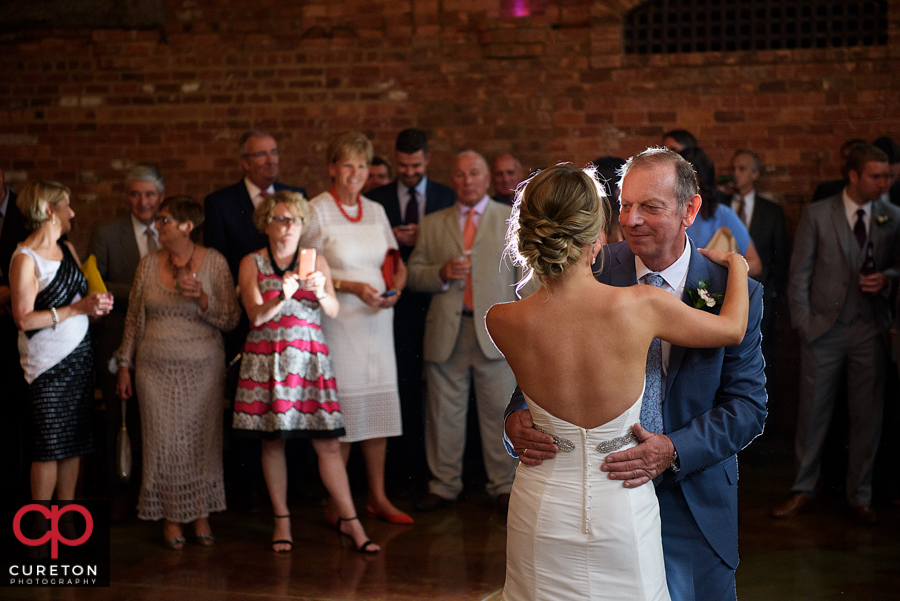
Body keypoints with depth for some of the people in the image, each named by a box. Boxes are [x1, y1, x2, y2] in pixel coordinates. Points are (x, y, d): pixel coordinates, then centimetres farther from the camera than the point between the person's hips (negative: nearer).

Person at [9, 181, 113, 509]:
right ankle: (40, 524, 8)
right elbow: (24, 319, -16)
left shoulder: (67, 249, 12)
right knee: (49, 445, -3)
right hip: (47, 362, -7)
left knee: (75, 442, 8)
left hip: (80, 356, 7)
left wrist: (97, 301, 0)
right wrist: (78, 308, -19)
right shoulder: (25, 258, -11)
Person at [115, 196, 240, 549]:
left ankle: (201, 516, 15)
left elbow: (230, 320, -4)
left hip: (202, 367, -2)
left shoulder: (214, 262, -3)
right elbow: (134, 318, 11)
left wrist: (201, 298, -20)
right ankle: (170, 518, 13)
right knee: (164, 442, 1)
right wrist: (125, 365, 10)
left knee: (202, 441, 2)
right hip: (157, 368, 2)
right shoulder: (149, 264, 4)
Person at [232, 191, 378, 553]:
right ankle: (282, 521, 13)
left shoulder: (316, 261, 10)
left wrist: (321, 292, -21)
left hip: (309, 357, 1)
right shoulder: (252, 263, 5)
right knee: (272, 441, 2)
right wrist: (283, 296, -24)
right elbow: (256, 316, -6)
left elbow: (333, 311, 1)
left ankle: (349, 520, 1)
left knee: (328, 443, -4)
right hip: (266, 358, -1)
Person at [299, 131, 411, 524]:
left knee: (378, 407, 6)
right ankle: (336, 504, 5)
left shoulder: (375, 211, 12)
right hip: (336, 324, -5)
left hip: (377, 320, 5)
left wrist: (396, 286, -3)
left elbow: (395, 262, 18)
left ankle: (378, 498, 16)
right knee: (339, 408, -5)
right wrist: (351, 288, -17)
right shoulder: (316, 211, -5)